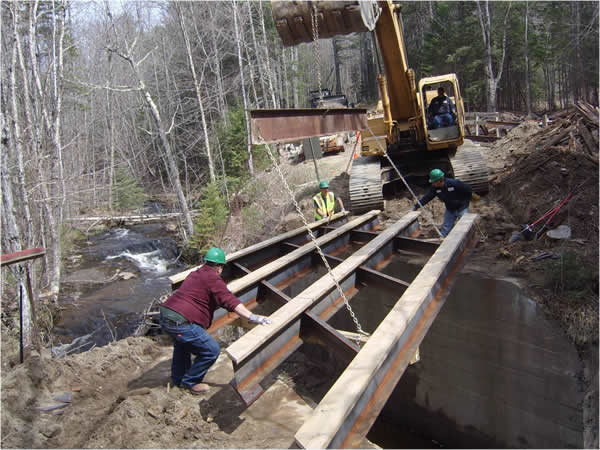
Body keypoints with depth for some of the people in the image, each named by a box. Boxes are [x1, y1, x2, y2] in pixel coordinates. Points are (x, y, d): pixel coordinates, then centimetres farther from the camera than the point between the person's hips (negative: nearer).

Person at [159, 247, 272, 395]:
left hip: (164, 316, 10)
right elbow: (231, 301, -18)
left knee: (181, 343, 37)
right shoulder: (213, 279, -8)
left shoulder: (195, 274, 21)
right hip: (181, 323, -10)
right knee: (212, 350, -1)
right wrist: (252, 317, -21)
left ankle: (178, 378, 48)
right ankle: (190, 382, 16)